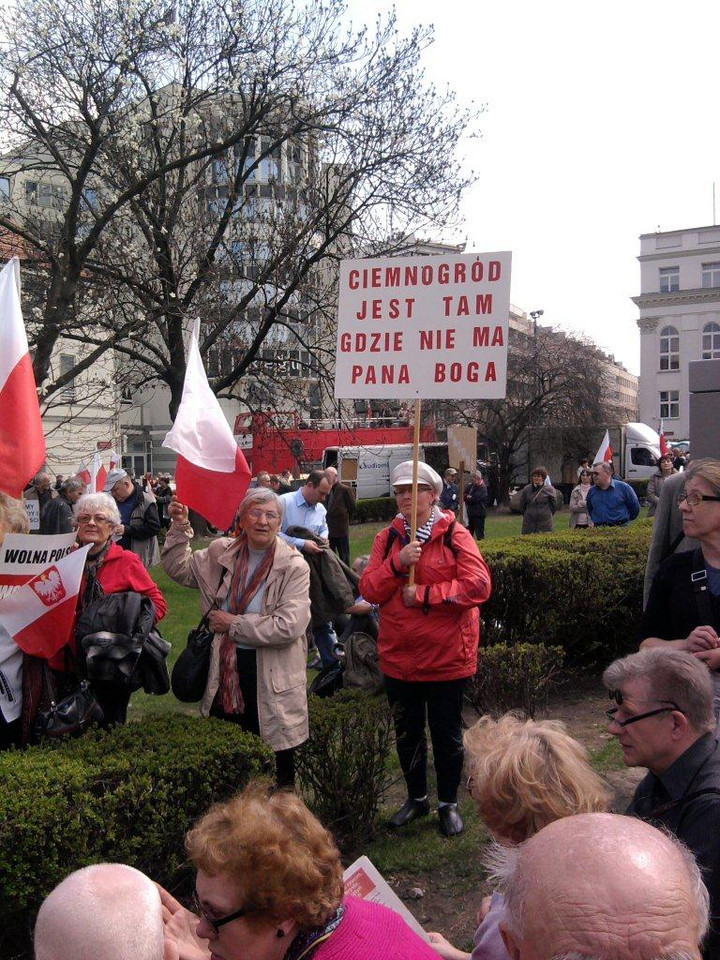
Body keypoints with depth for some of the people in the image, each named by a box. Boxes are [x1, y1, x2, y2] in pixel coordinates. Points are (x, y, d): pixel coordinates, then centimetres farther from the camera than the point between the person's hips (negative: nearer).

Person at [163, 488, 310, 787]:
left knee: (276, 764, 9)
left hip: (271, 677, -4)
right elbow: (179, 569, 13)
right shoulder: (222, 552, 2)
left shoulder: (294, 566, -13)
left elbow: (289, 625, -22)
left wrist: (233, 624, -16)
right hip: (225, 671, 4)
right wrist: (180, 527, -1)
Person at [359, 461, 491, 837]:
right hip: (398, 656, 4)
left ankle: (449, 803, 30)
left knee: (447, 734, 10)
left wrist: (423, 595, -19)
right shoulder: (386, 538, 4)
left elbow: (477, 586, -19)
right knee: (407, 732, 17)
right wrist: (397, 563, -20)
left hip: (447, 657, -4)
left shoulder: (454, 534, -8)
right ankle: (416, 798, 37)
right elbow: (369, 590, -4)